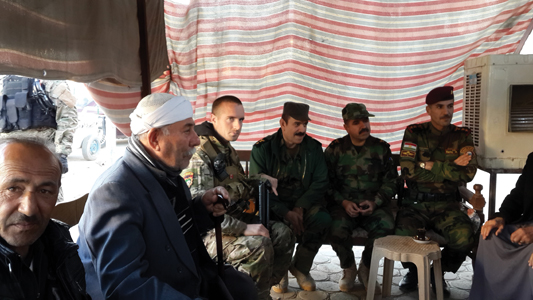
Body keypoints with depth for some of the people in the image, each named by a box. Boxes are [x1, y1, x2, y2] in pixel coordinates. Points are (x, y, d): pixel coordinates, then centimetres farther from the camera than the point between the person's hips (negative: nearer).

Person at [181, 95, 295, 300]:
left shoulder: (228, 151, 12)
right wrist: (243, 228, -28)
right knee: (259, 244, -28)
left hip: (234, 221, 9)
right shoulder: (199, 154, -19)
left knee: (282, 233, -7)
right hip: (207, 232, -9)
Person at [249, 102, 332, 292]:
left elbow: (320, 183, -1)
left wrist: (300, 207, -17)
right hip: (273, 204, -2)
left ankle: (301, 267, 0)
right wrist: (286, 213, -21)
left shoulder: (314, 148, 3)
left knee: (323, 219, -27)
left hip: (304, 203, 2)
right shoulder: (262, 148, -6)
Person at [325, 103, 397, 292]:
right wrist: (343, 202, -14)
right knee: (337, 228, -32)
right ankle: (348, 268, 1)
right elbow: (327, 183, 0)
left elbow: (391, 181, 5)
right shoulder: (335, 149, 4)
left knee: (386, 226, -30)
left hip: (374, 204, 1)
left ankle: (366, 267, 1)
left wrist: (375, 202, -10)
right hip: (343, 203, -1)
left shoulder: (381, 148, 7)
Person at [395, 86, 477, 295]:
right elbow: (408, 171, -13)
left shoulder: (462, 136, 6)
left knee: (465, 237, -27)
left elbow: (467, 173, -8)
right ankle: (413, 269, 9)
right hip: (415, 203, -1)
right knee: (403, 236, -29)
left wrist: (431, 166, -12)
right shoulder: (414, 133, 0)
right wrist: (450, 167, -9)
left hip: (447, 204, 2)